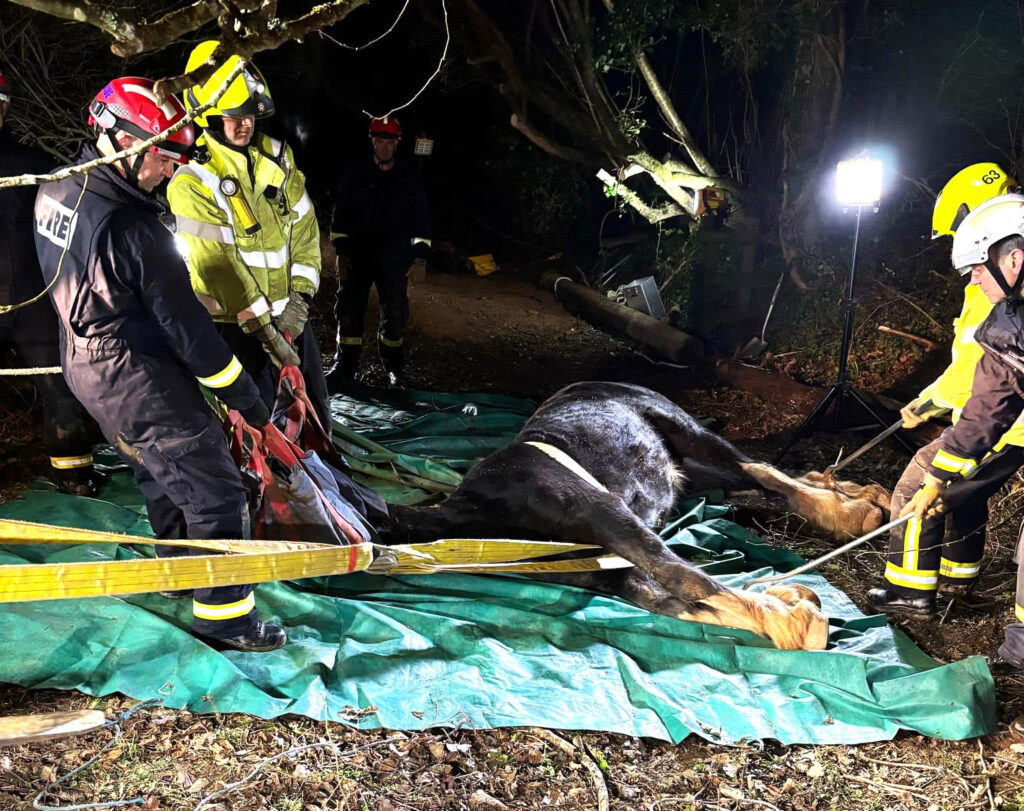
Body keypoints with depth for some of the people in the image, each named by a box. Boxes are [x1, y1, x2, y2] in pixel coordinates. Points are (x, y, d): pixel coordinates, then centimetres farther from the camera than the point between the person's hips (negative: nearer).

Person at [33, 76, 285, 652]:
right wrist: (246, 398, -14)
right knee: (216, 491, 0)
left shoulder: (55, 194, 1)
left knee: (161, 479, 26)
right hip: (141, 382, -9)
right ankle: (223, 615, 7)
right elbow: (186, 326, -23)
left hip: (86, 365, 10)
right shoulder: (132, 228, -27)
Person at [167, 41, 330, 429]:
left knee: (316, 417, 14)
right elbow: (218, 265, -18)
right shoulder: (192, 183, -15)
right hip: (236, 322, -5)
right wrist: (263, 329, -20)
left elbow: (304, 228, 3)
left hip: (288, 313, 6)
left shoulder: (276, 156, 3)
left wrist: (299, 298, -7)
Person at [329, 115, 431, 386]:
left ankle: (393, 365, 19)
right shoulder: (355, 176, 3)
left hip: (394, 258, 0)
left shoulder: (410, 177, 4)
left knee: (395, 312, 2)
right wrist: (341, 248, -1)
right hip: (358, 252, 0)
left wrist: (420, 255, 0)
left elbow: (421, 218, 6)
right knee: (349, 309, -2)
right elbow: (340, 214, 6)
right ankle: (345, 363, 10)